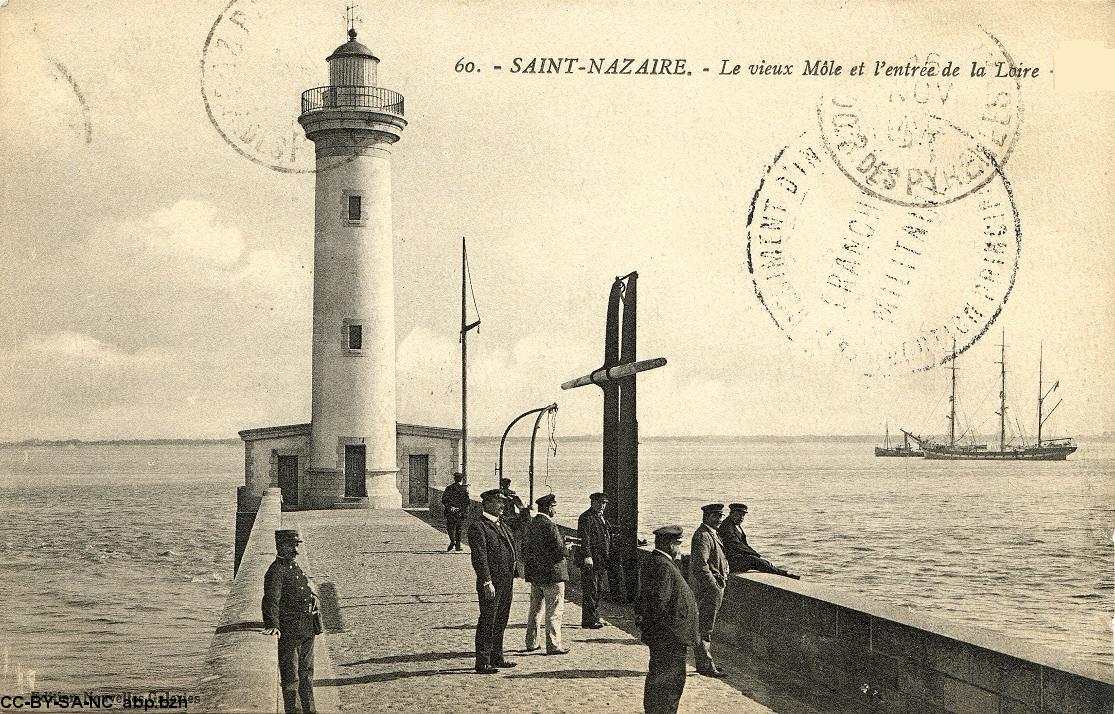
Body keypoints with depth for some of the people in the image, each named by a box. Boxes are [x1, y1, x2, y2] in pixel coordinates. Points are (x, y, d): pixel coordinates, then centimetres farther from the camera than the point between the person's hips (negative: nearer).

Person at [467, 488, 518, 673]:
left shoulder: (501, 524, 16)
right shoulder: (478, 527, -13)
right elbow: (479, 557, -19)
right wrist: (487, 582, -22)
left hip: (507, 581, 9)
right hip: (491, 582, -9)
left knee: (500, 621, 16)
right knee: (487, 622, -4)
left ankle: (497, 658, 26)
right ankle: (483, 663, 2)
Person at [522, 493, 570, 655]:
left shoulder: (531, 525, 8)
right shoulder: (549, 525, -18)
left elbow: (524, 549, 14)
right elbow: (560, 550, -19)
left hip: (534, 574, 8)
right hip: (551, 574, -8)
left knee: (535, 609, 16)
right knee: (554, 611, -3)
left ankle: (531, 643, 22)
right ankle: (553, 645, -2)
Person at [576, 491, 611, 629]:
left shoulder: (601, 517, 20)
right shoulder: (586, 518, -10)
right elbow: (584, 539, -18)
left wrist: (608, 558, 26)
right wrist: (587, 556, -26)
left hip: (602, 561, 9)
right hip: (591, 560, -9)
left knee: (598, 590, 14)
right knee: (590, 590, -7)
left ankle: (595, 617, 22)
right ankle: (589, 620, -4)